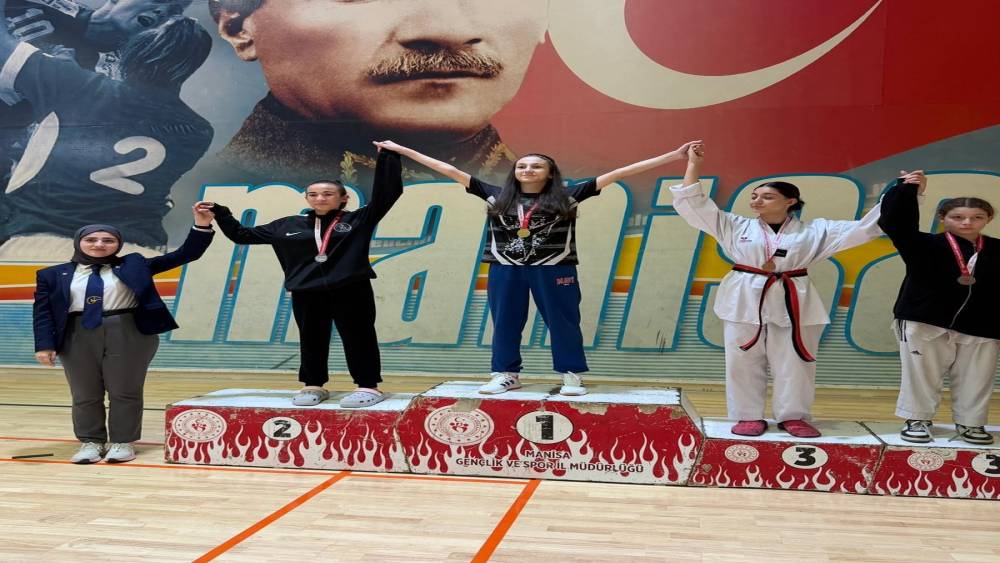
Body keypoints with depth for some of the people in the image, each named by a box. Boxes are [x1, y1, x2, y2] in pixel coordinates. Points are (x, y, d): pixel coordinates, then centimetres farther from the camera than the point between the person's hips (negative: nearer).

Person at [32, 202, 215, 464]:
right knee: (85, 394, 8)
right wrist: (44, 345, -5)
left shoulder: (133, 265, 6)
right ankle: (91, 442, 22)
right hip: (78, 336, 2)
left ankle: (123, 442, 15)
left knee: (125, 392, 3)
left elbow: (184, 255, 2)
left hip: (129, 334, -1)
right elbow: (42, 312, 6)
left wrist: (201, 226, -10)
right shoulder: (53, 275, 9)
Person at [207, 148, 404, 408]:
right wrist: (219, 213, 14)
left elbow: (387, 192, -4)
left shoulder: (358, 220, 2)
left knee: (358, 338, 1)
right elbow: (242, 235, 20)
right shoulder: (288, 225, 12)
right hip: (306, 293, 4)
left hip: (351, 290, -3)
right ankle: (313, 386, 26)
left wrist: (387, 158, -8)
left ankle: (369, 387, 10)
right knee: (311, 340, 11)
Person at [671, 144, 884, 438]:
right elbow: (693, 204, 3)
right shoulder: (736, 226, 5)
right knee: (743, 362, 2)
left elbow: (864, 227, 4)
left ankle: (793, 416, 19)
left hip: (793, 303, 0)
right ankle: (749, 416, 16)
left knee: (794, 364, 4)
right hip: (745, 300, 0)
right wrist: (694, 164, -1)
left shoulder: (815, 230, 5)